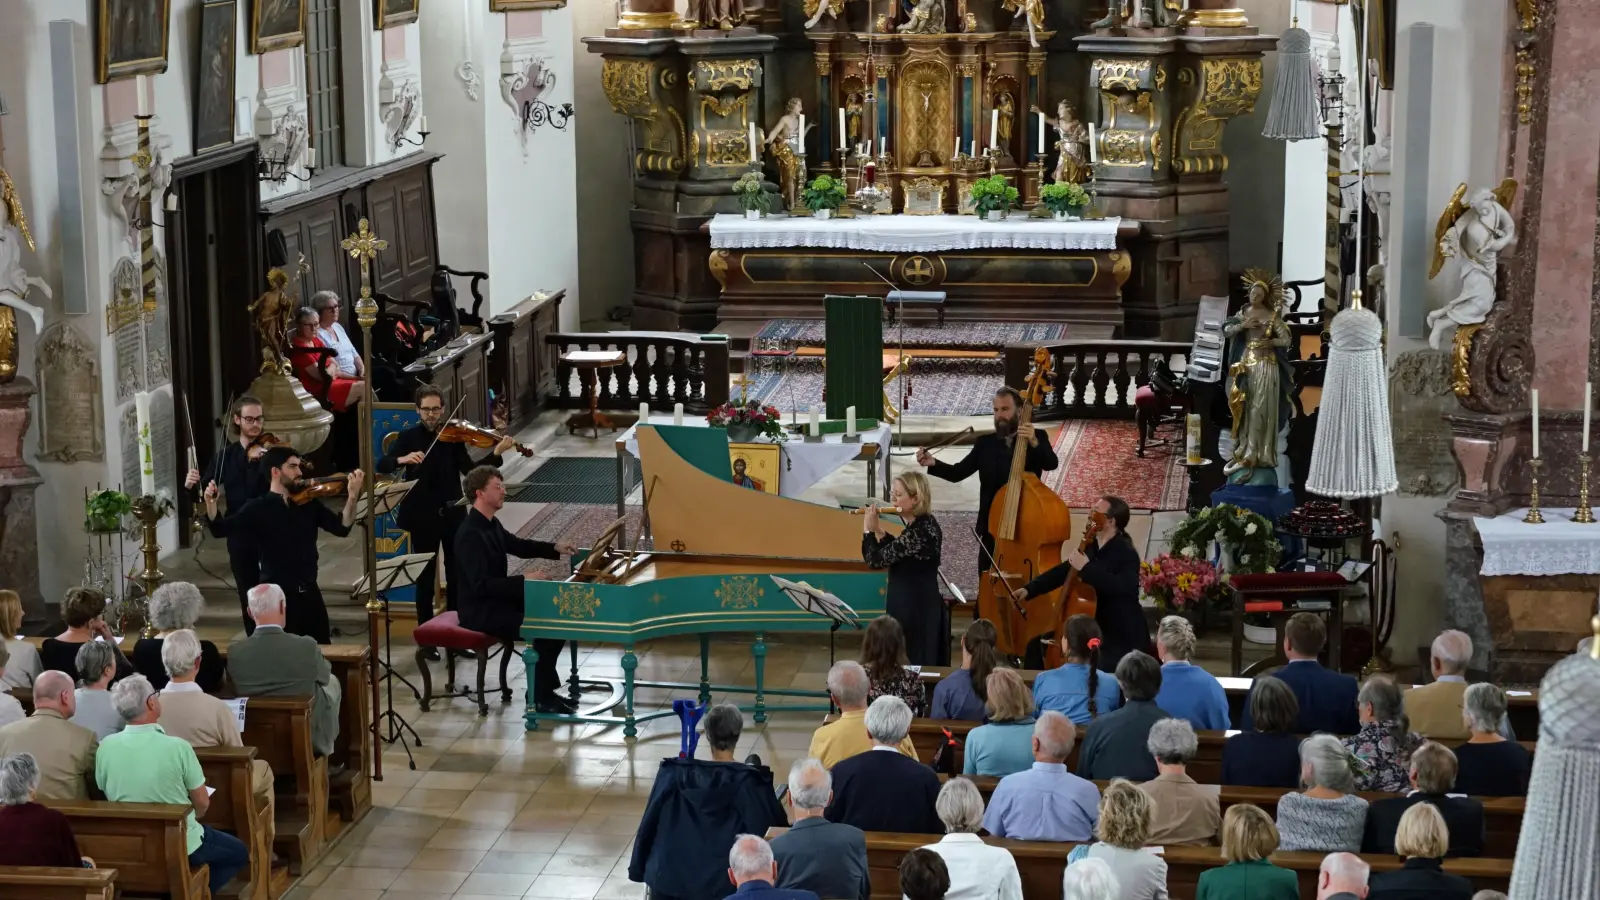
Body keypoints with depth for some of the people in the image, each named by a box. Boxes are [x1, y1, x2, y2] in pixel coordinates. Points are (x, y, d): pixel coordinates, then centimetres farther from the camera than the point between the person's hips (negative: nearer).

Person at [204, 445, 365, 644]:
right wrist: (210, 503, -30)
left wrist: (353, 496, -13)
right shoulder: (259, 508, -3)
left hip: (309, 592, 4)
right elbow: (220, 529, -11)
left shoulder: (309, 504, 7)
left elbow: (342, 527, 0)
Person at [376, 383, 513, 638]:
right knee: (425, 580, 4)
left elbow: (470, 470, -6)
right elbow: (382, 466, -11)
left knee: (457, 578, 9)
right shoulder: (408, 437, -1)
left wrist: (496, 454, -21)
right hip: (423, 518, -2)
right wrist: (402, 459, -31)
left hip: (453, 514, 2)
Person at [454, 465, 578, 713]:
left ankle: (543, 687, 12)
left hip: (498, 601, 10)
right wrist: (523, 580, -33)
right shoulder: (470, 534, -24)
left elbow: (518, 545, 25)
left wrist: (554, 548, 11)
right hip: (481, 611, -10)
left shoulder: (490, 524, 7)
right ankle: (541, 697, -7)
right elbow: (481, 585, -30)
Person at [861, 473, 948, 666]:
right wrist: (881, 532, 8)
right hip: (923, 605, 10)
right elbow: (897, 552, 20)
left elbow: (876, 560, -21)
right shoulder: (926, 524, 7)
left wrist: (869, 530, -8)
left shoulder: (917, 531, -23)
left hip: (912, 610, -10)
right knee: (925, 666, 14)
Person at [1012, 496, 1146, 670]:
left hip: (1123, 639, -8)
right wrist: (1029, 589, 3)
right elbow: (1063, 572, 15)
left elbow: (1125, 588, -35)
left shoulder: (1126, 553, -18)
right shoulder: (1091, 548, 6)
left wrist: (1086, 568, -35)